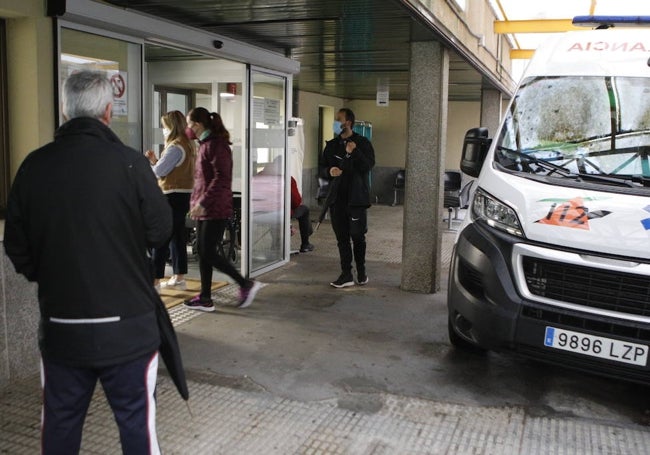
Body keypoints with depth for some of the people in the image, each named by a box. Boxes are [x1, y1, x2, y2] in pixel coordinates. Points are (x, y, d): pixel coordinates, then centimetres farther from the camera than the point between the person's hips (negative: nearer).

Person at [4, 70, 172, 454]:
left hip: (59, 324, 4)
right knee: (136, 420, 9)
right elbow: (161, 231, -6)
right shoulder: (130, 163, -14)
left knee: (60, 422, 19)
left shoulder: (34, 165, -2)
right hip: (126, 323, -4)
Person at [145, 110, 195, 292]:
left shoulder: (175, 146, -15)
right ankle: (179, 278, 19)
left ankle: (155, 281, -3)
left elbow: (159, 171, -15)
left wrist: (148, 162, 3)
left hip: (173, 196, -10)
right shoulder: (186, 144, 14)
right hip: (183, 195, 10)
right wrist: (154, 161, 6)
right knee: (177, 237, 13)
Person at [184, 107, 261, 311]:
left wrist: (202, 203, -23)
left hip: (215, 209, -10)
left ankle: (246, 284, 3)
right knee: (203, 251, 9)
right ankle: (205, 298, 15)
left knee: (208, 253, -7)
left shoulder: (216, 145, -14)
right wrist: (197, 202, 16)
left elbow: (222, 178, -22)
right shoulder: (206, 144, 16)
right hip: (205, 208, 10)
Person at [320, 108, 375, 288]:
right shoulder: (331, 145, 11)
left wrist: (354, 152, -24)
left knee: (357, 236, 3)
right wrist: (329, 171, -9)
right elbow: (322, 170, 13)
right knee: (342, 238, 4)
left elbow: (368, 166, -12)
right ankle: (346, 275, 10)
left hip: (356, 198, -4)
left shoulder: (363, 143, -1)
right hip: (337, 198, 4)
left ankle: (361, 271, 23)